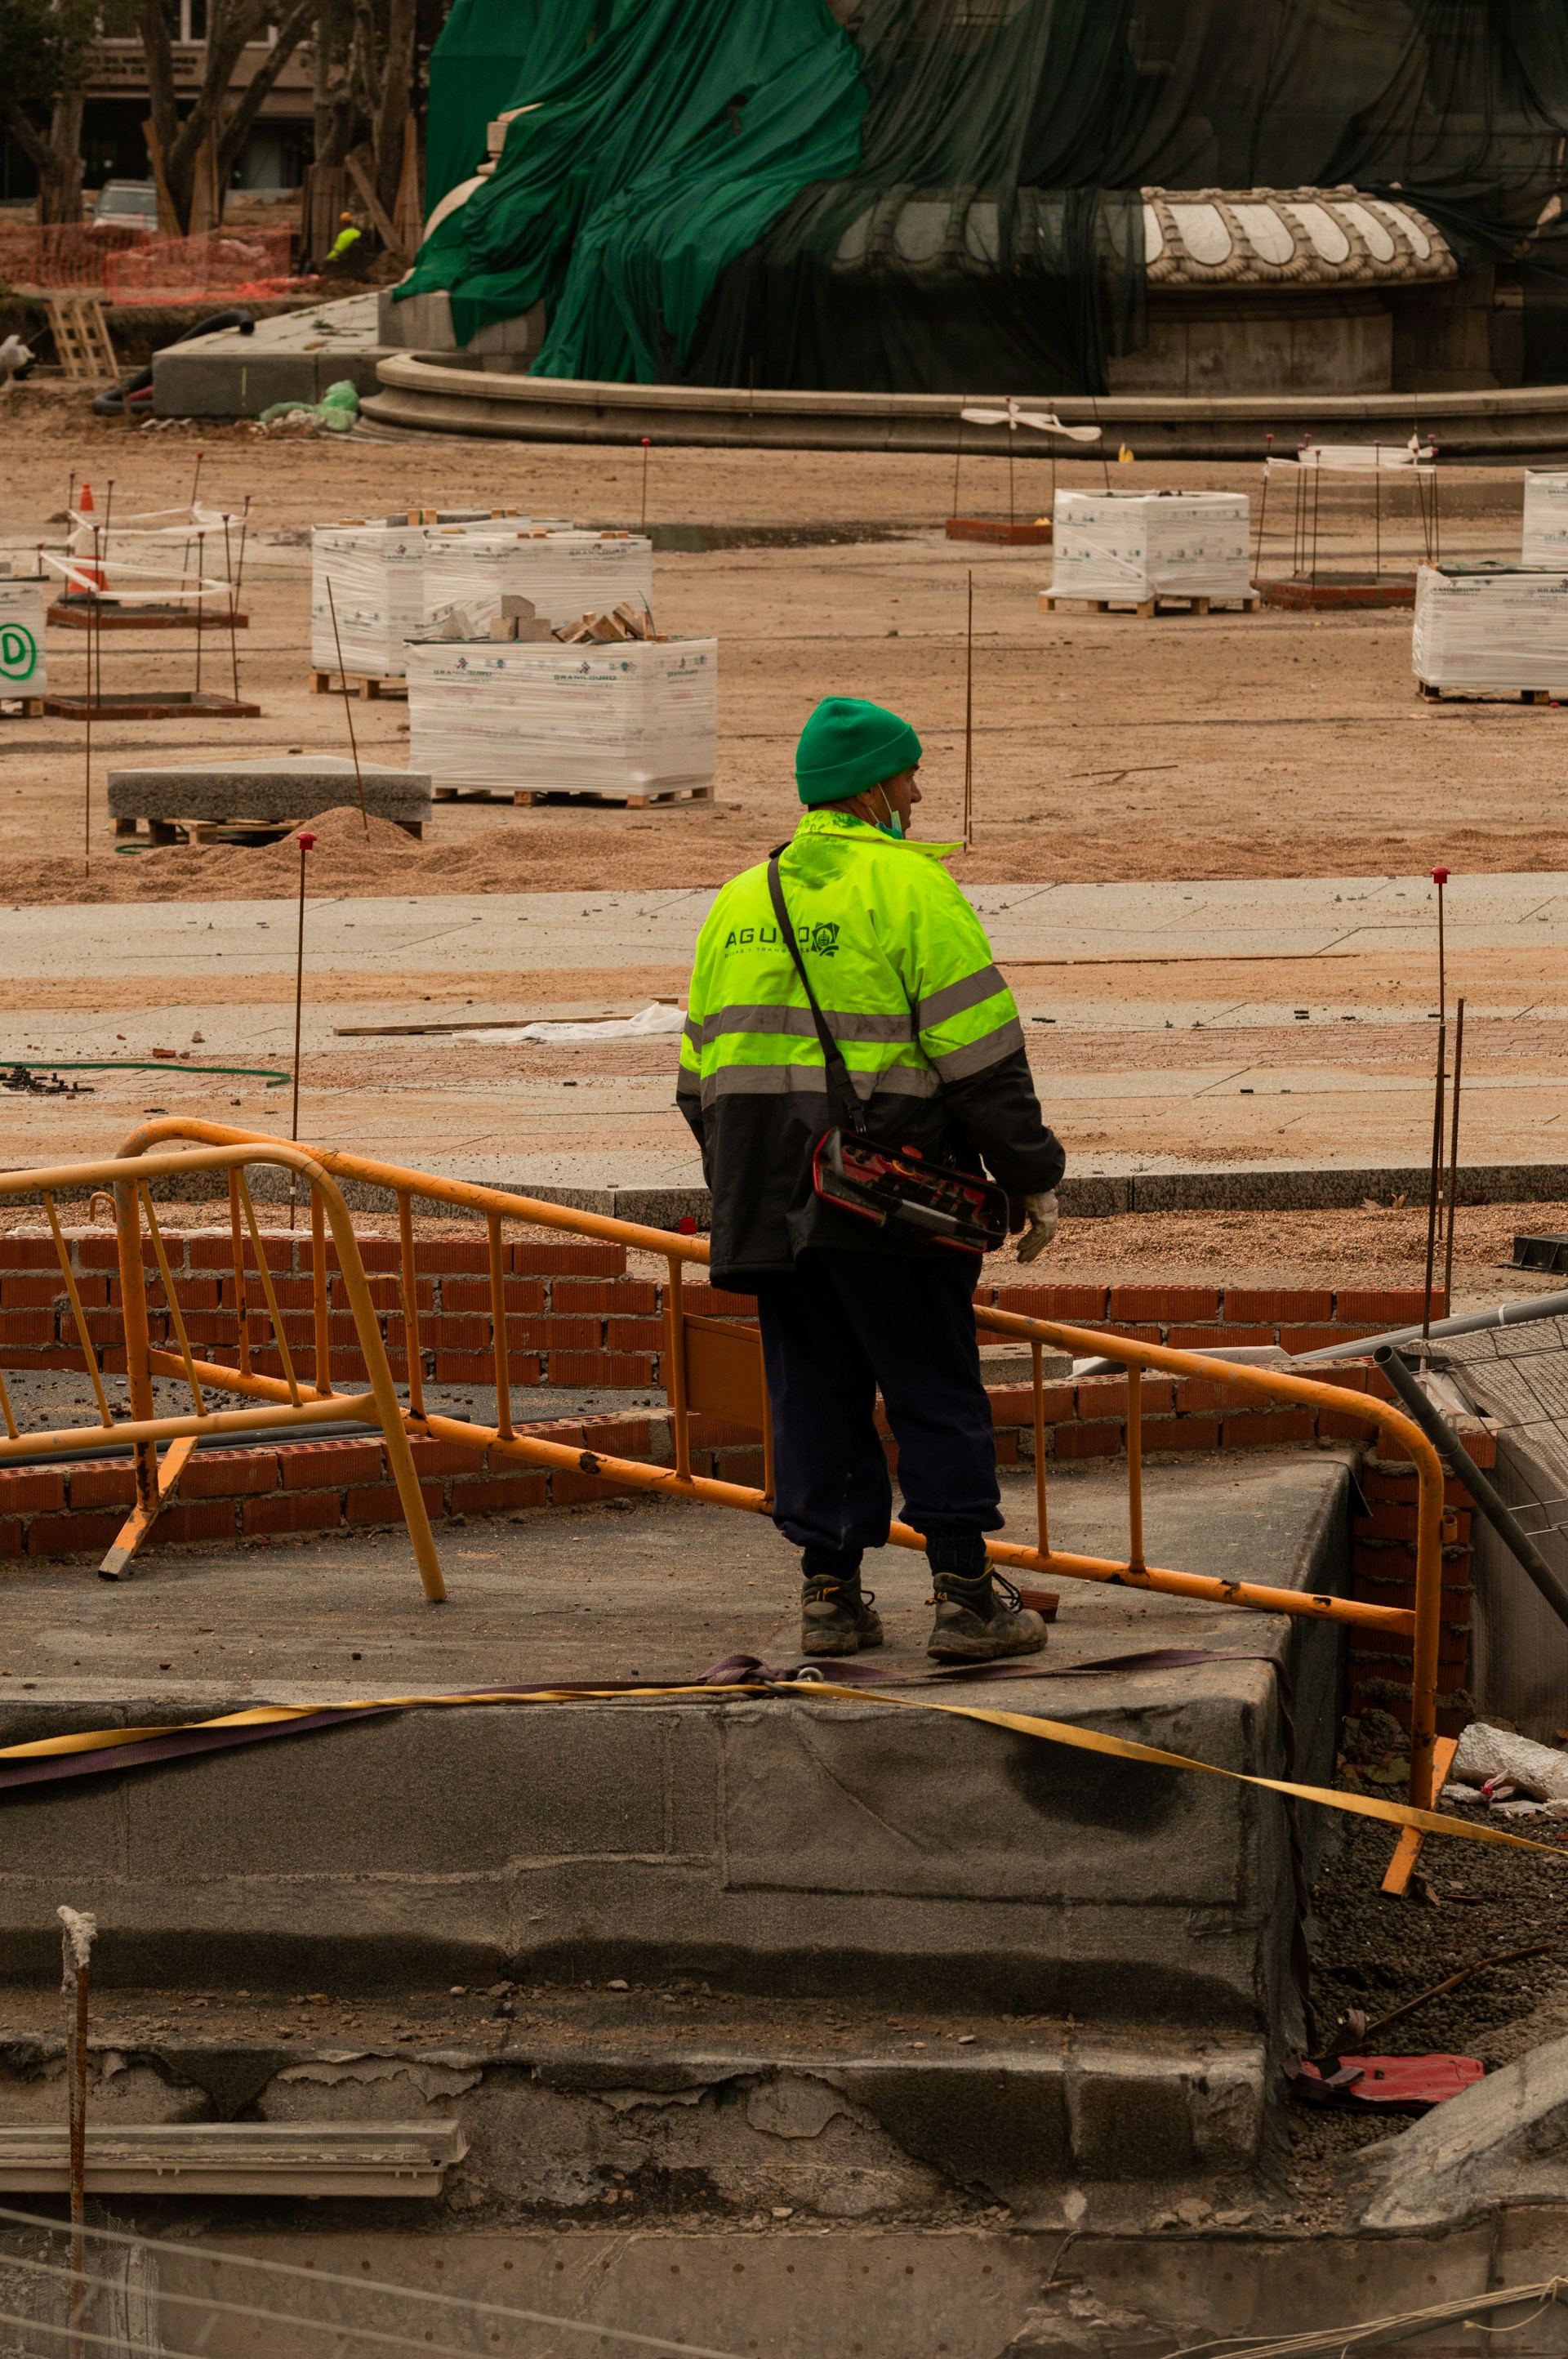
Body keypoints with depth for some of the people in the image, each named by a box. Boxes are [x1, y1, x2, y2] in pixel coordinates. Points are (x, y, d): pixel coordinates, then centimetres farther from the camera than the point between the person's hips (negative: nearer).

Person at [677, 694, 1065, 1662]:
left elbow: (703, 1072, 18)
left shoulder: (740, 902, 15)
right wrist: (1032, 1177, -5)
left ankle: (830, 1590, 10)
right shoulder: (911, 888, -7)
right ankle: (966, 1595, 0)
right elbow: (981, 1054, -11)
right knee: (936, 1392, 1)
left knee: (815, 1392, 11)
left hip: (770, 1203, 6)